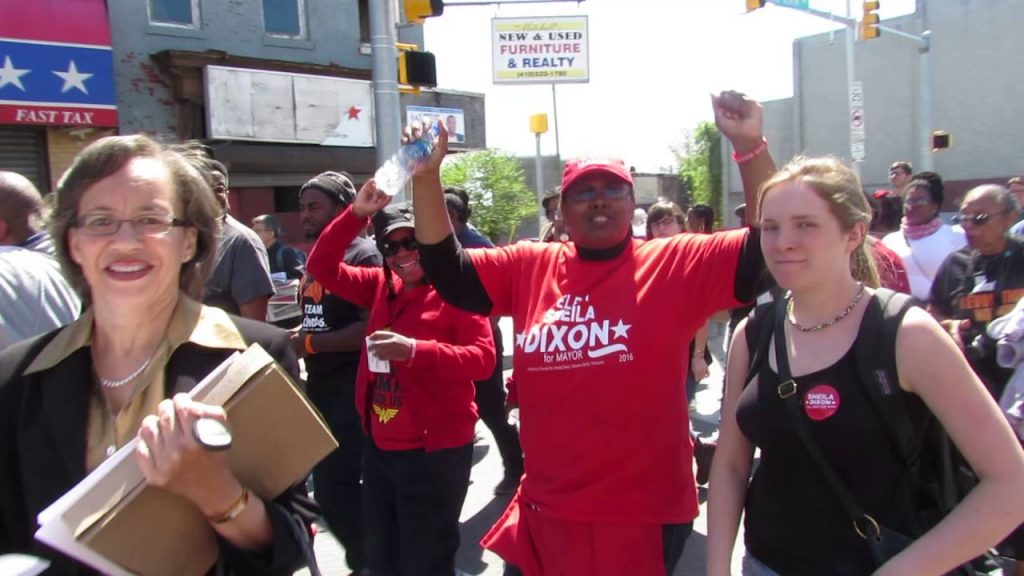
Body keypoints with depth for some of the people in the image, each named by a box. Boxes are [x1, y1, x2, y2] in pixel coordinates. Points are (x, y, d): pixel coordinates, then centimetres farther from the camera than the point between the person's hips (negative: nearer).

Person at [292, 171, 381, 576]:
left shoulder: (363, 255, -14)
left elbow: (370, 328, -23)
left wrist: (311, 343, -18)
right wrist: (295, 339, 5)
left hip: (351, 388, -9)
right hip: (320, 385, 9)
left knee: (334, 488, -4)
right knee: (329, 485, 17)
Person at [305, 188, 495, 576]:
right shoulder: (382, 285, 8)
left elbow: (483, 359, -18)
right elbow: (322, 268, 6)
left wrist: (416, 350, -30)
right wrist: (356, 214, -5)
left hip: (434, 451, -7)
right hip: (379, 447, 7)